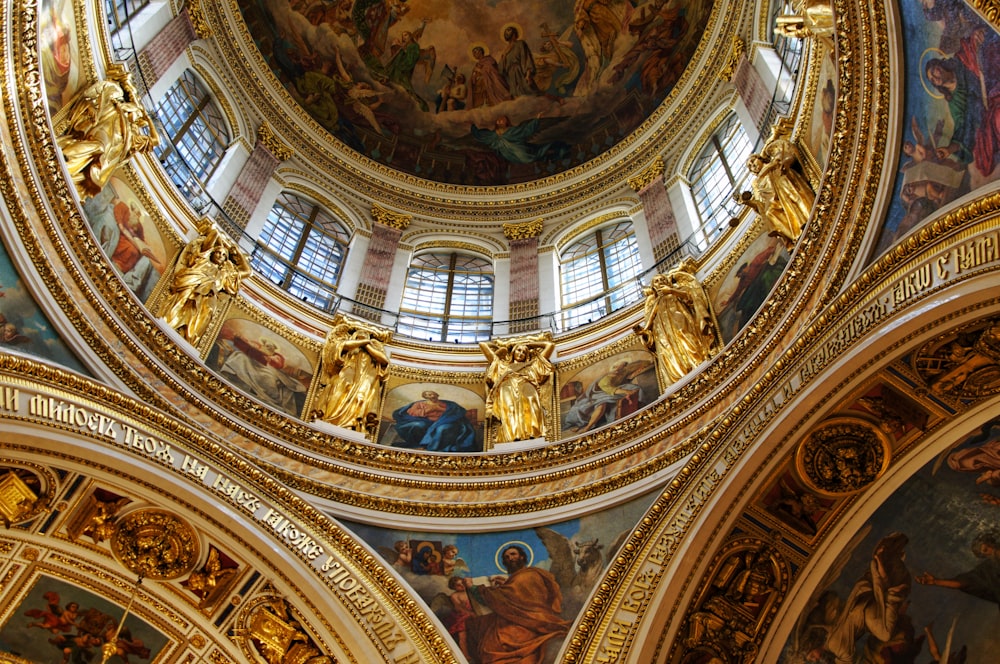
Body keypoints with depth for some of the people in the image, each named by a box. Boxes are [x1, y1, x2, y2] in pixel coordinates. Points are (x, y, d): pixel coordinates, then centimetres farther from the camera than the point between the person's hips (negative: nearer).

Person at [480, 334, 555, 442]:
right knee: (509, 406, -36)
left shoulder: (532, 365, 40)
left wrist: (531, 343, 50)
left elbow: (551, 345, 42)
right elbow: (482, 344, 47)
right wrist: (502, 345, 57)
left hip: (526, 389, 0)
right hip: (507, 390, 0)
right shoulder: (502, 366, 41)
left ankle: (531, 432, -58)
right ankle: (513, 434, -57)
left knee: (528, 400, -37)